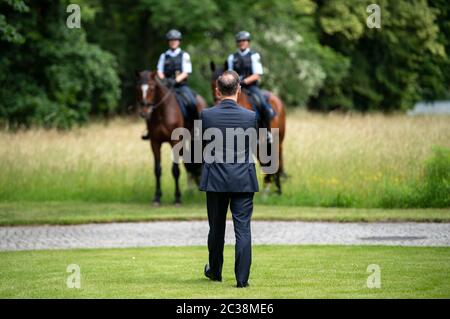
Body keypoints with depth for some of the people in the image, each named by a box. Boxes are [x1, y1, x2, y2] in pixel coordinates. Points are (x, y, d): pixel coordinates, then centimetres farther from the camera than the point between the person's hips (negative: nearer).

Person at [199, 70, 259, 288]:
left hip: (215, 180, 1)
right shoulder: (250, 117, -8)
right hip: (244, 180, -1)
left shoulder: (206, 115, -9)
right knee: (243, 229, 1)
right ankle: (242, 278, -2)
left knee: (216, 229, 16)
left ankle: (215, 272, 31)